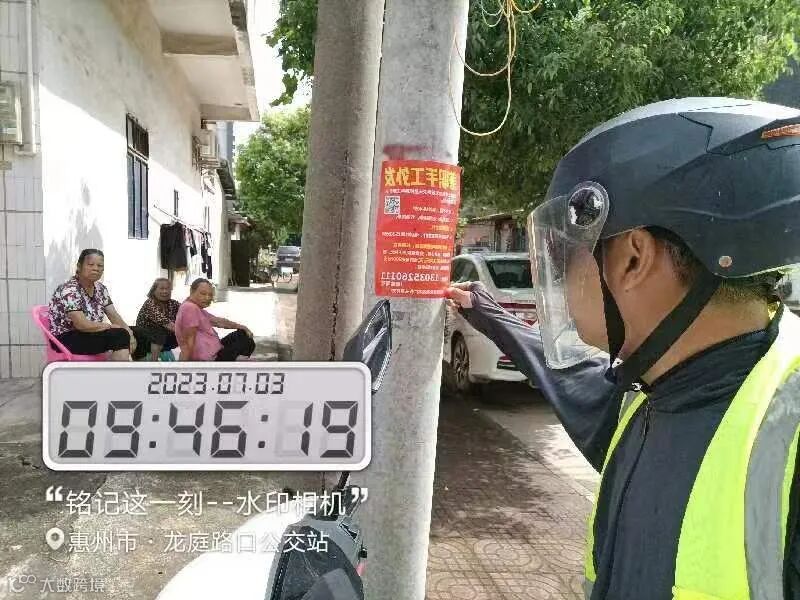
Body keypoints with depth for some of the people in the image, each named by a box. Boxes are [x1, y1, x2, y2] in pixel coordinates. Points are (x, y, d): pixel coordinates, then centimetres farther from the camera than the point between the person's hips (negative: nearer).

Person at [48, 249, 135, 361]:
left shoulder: (100, 288, 7)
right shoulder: (69, 290, -18)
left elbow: (114, 316, 3)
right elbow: (82, 325, -26)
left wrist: (129, 332, -16)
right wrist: (112, 327, -16)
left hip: (91, 336, 8)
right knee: (119, 335, -27)